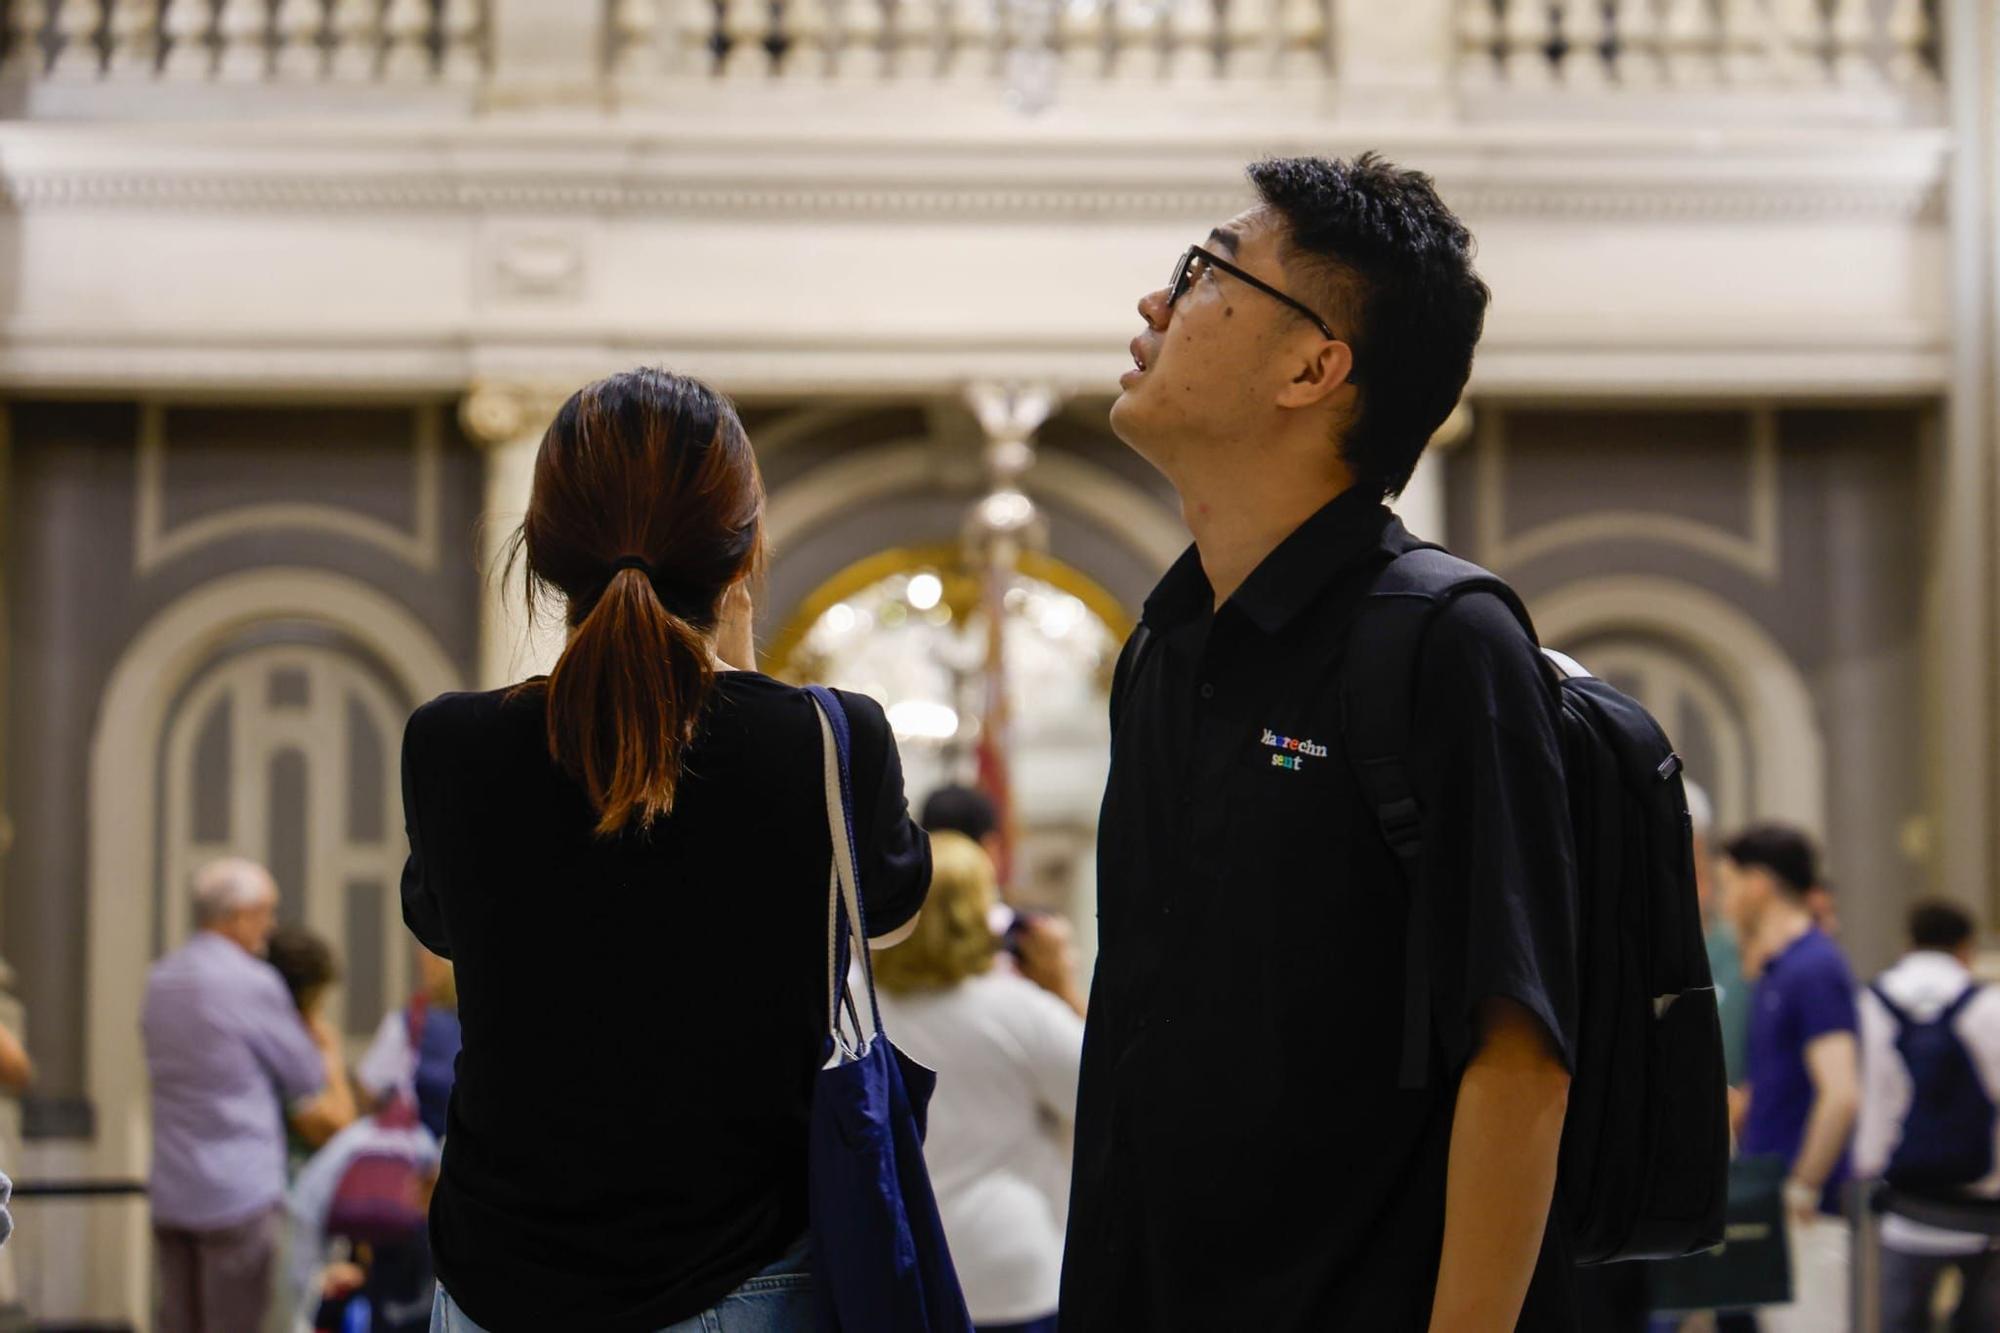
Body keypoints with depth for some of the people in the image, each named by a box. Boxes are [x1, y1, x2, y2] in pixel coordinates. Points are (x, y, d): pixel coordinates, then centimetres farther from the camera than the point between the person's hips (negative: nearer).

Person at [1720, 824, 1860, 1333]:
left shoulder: (1814, 970, -15)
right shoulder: (1771, 972, 15)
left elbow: (1841, 1094, -24)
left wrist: (1802, 1191, -20)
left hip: (1810, 1217, -10)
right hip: (1773, 1214, 10)